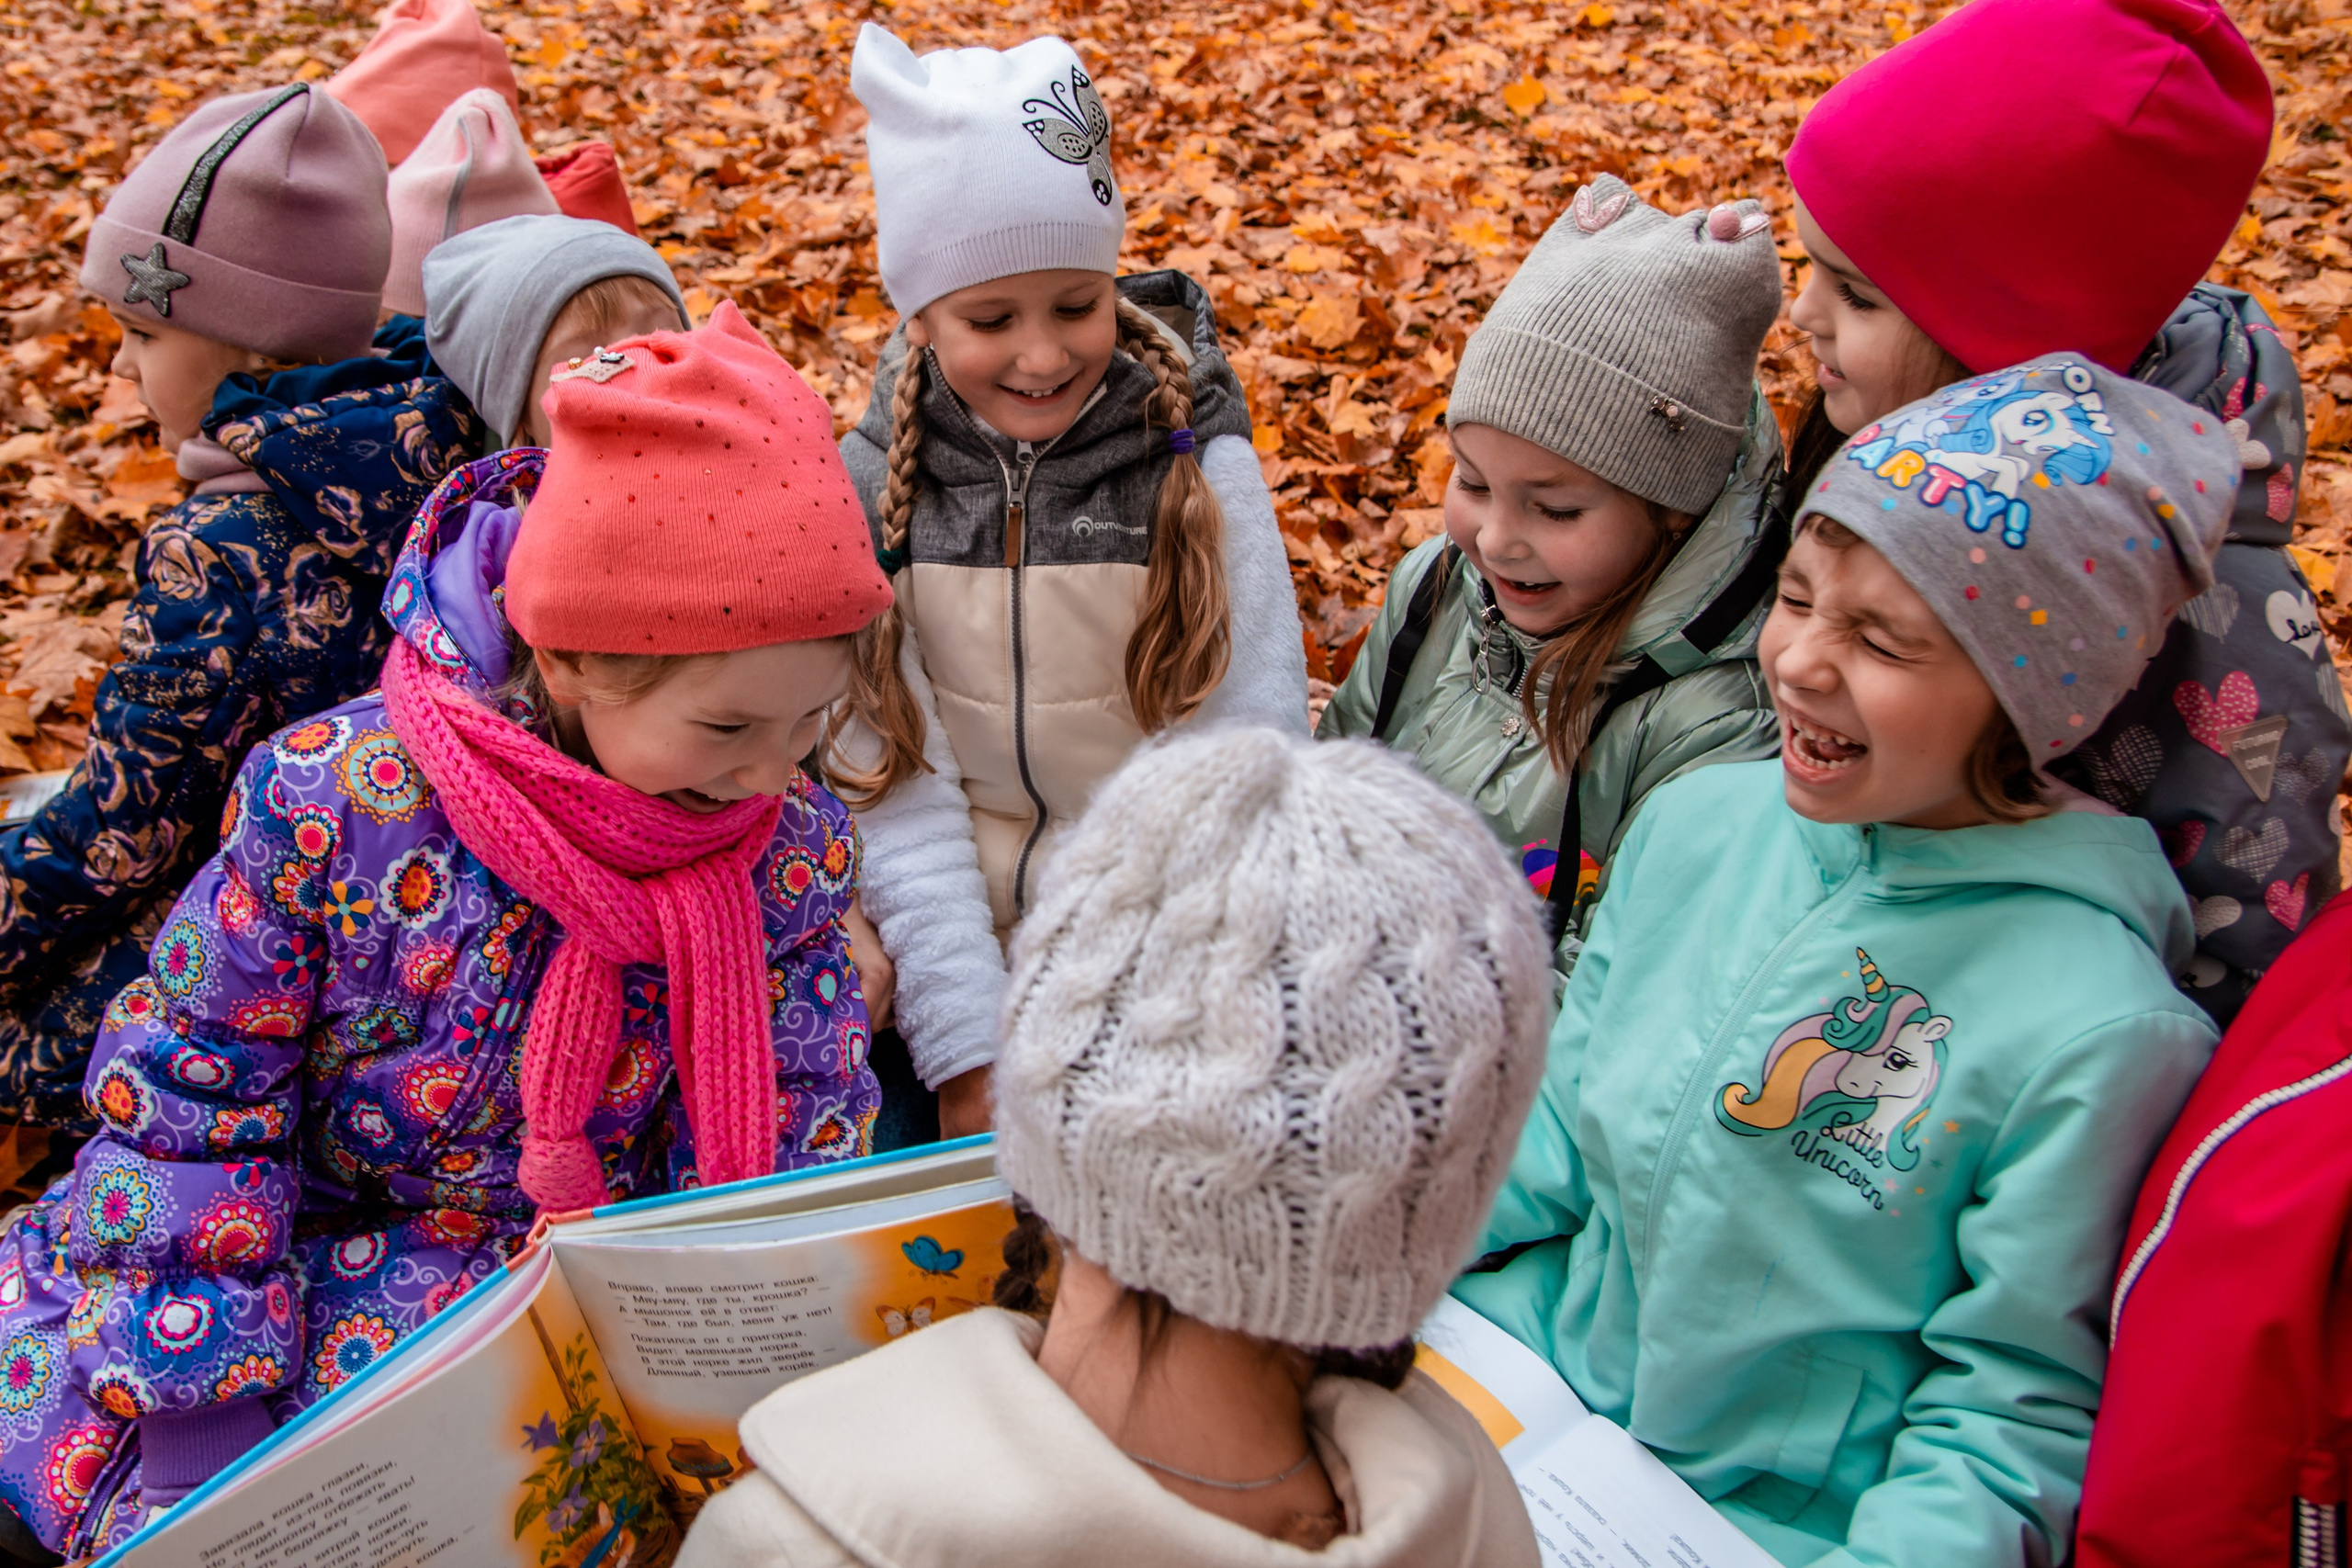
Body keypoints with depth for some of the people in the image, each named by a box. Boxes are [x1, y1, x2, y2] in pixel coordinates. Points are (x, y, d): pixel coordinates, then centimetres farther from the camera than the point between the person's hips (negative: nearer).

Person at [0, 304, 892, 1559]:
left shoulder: (796, 854, -11)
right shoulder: (334, 798, -18)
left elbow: (785, 1155, -3)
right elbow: (193, 1093, -10)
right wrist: (204, 1425, -12)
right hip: (299, 1248, 1)